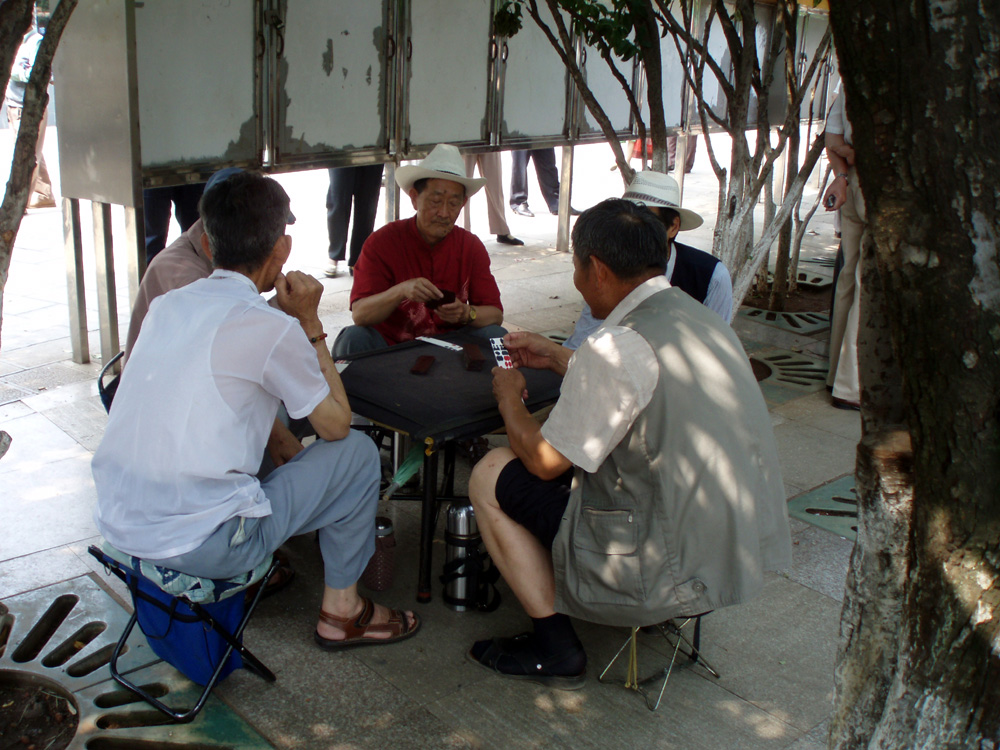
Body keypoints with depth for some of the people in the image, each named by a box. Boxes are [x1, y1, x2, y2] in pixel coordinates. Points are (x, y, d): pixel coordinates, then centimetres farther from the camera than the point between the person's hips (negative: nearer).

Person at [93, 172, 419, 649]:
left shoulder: (166, 305, 6)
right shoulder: (270, 328, -15)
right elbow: (336, 423, -1)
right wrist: (309, 323, 2)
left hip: (116, 525, 8)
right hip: (197, 546, -7)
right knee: (356, 453, 6)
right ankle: (342, 610, 19)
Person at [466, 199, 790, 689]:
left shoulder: (620, 345, -22)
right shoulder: (703, 320, 5)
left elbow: (544, 460, -12)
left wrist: (509, 398, 7)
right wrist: (558, 358, 27)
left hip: (673, 575, -9)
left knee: (490, 474, 2)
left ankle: (554, 648, 7)